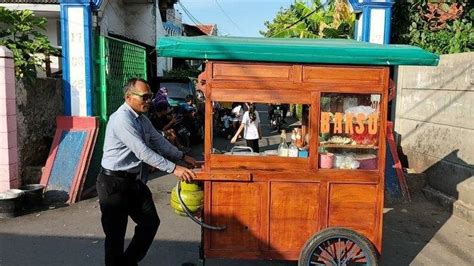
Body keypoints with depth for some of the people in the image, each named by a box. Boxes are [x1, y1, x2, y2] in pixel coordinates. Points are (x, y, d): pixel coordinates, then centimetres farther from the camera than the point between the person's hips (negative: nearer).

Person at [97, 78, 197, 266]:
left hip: (135, 181, 9)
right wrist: (173, 168, -27)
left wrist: (182, 157, 8)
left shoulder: (142, 118, 8)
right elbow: (143, 152, -27)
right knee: (116, 234, 2)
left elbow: (159, 141, 14)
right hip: (114, 183, -9)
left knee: (150, 222, 16)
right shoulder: (121, 119, -22)